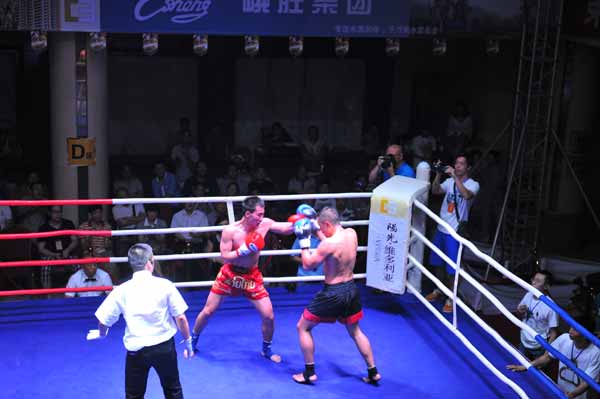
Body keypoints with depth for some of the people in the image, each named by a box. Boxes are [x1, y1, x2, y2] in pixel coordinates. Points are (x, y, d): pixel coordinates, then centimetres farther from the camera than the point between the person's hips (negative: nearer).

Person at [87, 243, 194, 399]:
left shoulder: (122, 290, -5)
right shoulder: (164, 285, -9)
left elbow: (104, 321, 3)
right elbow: (181, 318, -6)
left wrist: (101, 334, 26)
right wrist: (188, 342, 9)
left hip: (136, 350, 0)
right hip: (164, 346, 0)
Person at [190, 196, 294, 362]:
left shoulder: (265, 224, -15)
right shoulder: (230, 230, -22)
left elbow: (287, 228, -12)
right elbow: (225, 257, -20)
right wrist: (244, 250, -32)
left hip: (252, 275, 2)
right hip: (230, 274, -2)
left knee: (268, 316, -4)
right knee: (208, 311, 8)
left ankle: (266, 349, 21)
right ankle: (193, 341, 33)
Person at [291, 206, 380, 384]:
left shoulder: (329, 244, -23)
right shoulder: (352, 234, -3)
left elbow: (307, 265, -13)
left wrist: (304, 241, -5)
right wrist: (315, 229, 16)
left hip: (333, 293, -7)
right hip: (351, 289, 7)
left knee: (303, 327, 11)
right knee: (355, 331, 26)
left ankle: (309, 373, 16)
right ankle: (373, 372, 29)